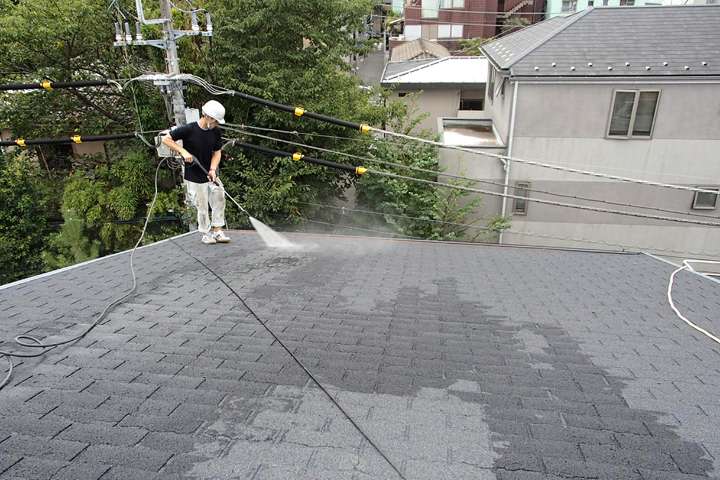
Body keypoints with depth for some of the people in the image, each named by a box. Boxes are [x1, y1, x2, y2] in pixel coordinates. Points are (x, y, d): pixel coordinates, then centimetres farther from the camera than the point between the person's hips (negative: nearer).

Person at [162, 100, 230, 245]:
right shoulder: (188, 129, -17)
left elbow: (217, 152, 2)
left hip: (211, 174, 5)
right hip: (194, 177, -4)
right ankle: (206, 233, 22)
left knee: (219, 200, 1)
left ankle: (217, 231, 15)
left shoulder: (216, 132, -4)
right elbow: (166, 139, -10)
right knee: (202, 207, 4)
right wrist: (183, 151, -22)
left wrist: (213, 169, -14)